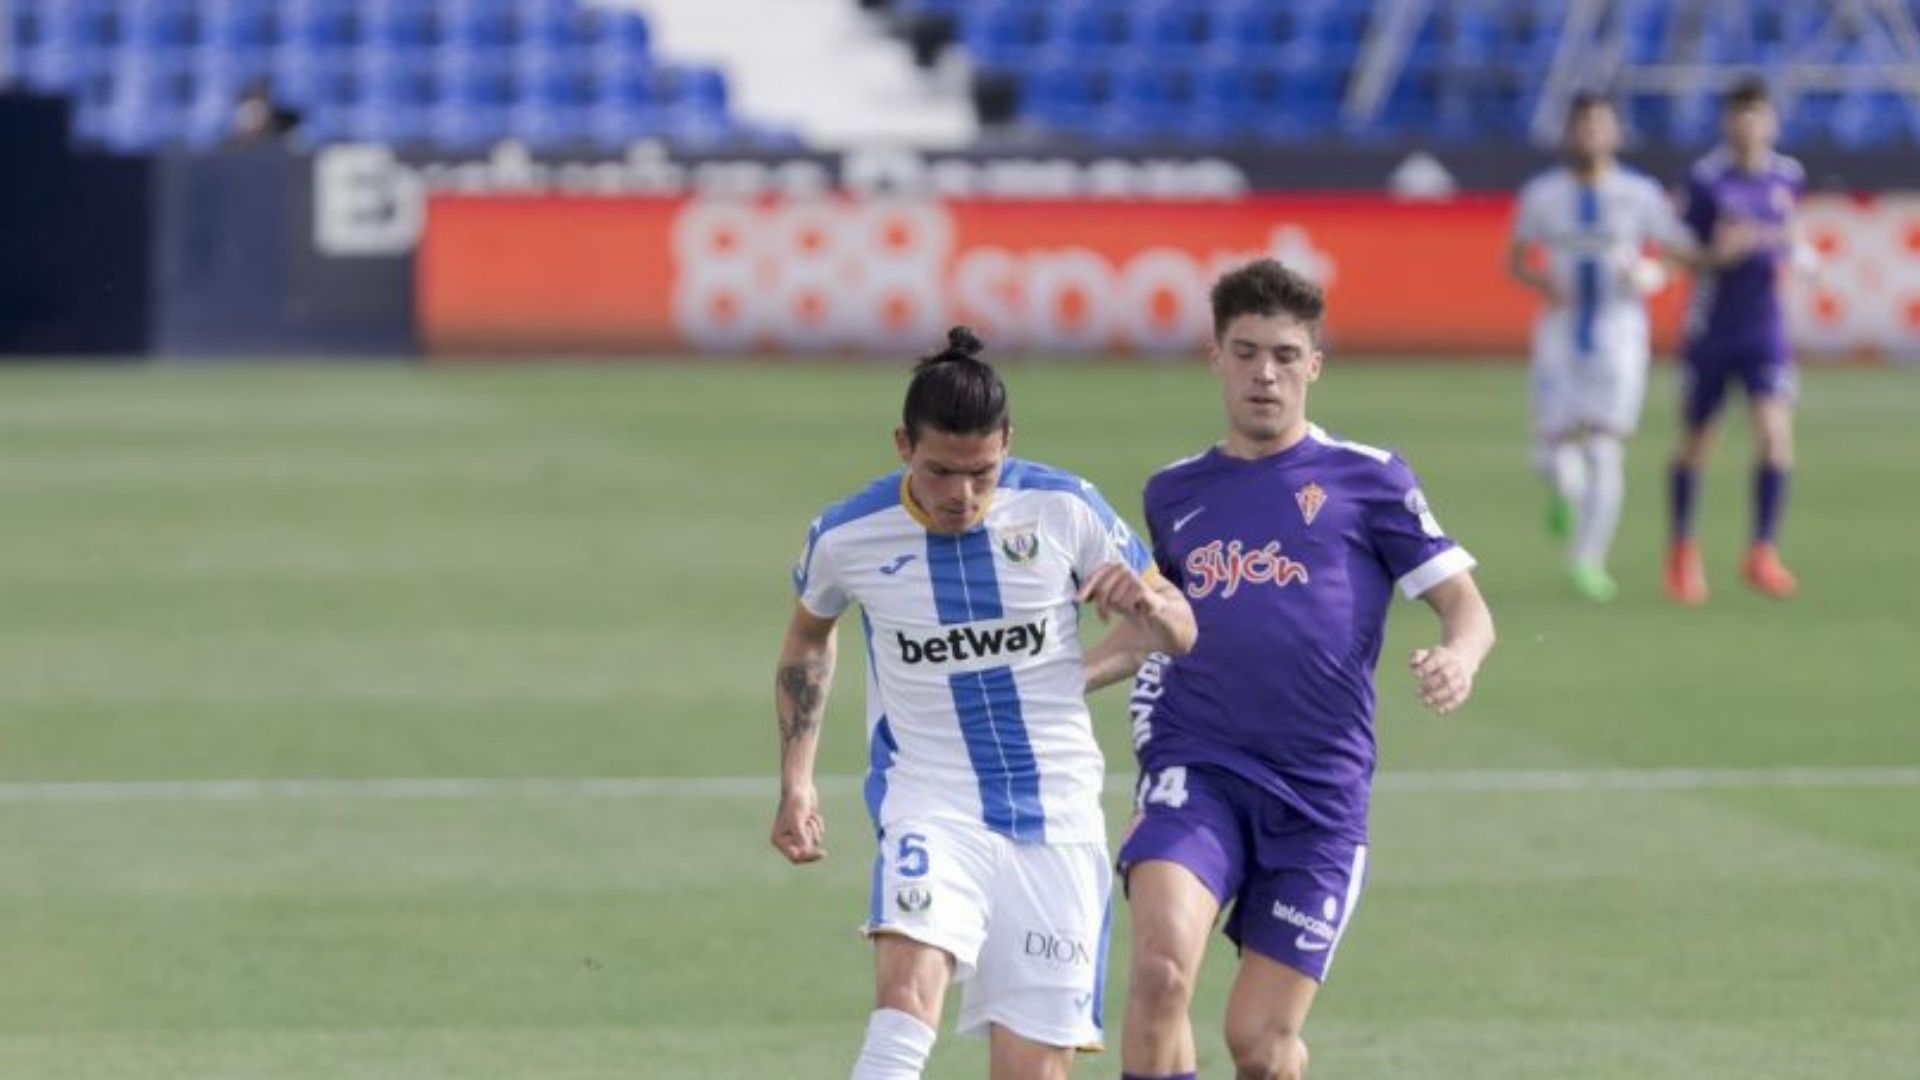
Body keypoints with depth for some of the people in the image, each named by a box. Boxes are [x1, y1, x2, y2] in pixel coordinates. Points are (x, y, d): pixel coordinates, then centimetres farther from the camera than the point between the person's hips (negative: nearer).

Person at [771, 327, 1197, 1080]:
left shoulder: (1064, 508, -6)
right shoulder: (847, 537, -5)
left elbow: (1178, 631, 3)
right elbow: (809, 634, 18)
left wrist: (1146, 606, -21)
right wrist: (796, 781, 11)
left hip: (1056, 814, 1)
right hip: (931, 799, -1)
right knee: (908, 996, -29)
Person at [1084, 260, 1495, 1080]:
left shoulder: (1368, 480, 5)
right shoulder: (1175, 493, 14)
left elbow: (1464, 605, 4)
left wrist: (1459, 657, -19)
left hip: (1319, 795, -2)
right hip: (1197, 772, 2)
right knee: (1161, 965, -27)